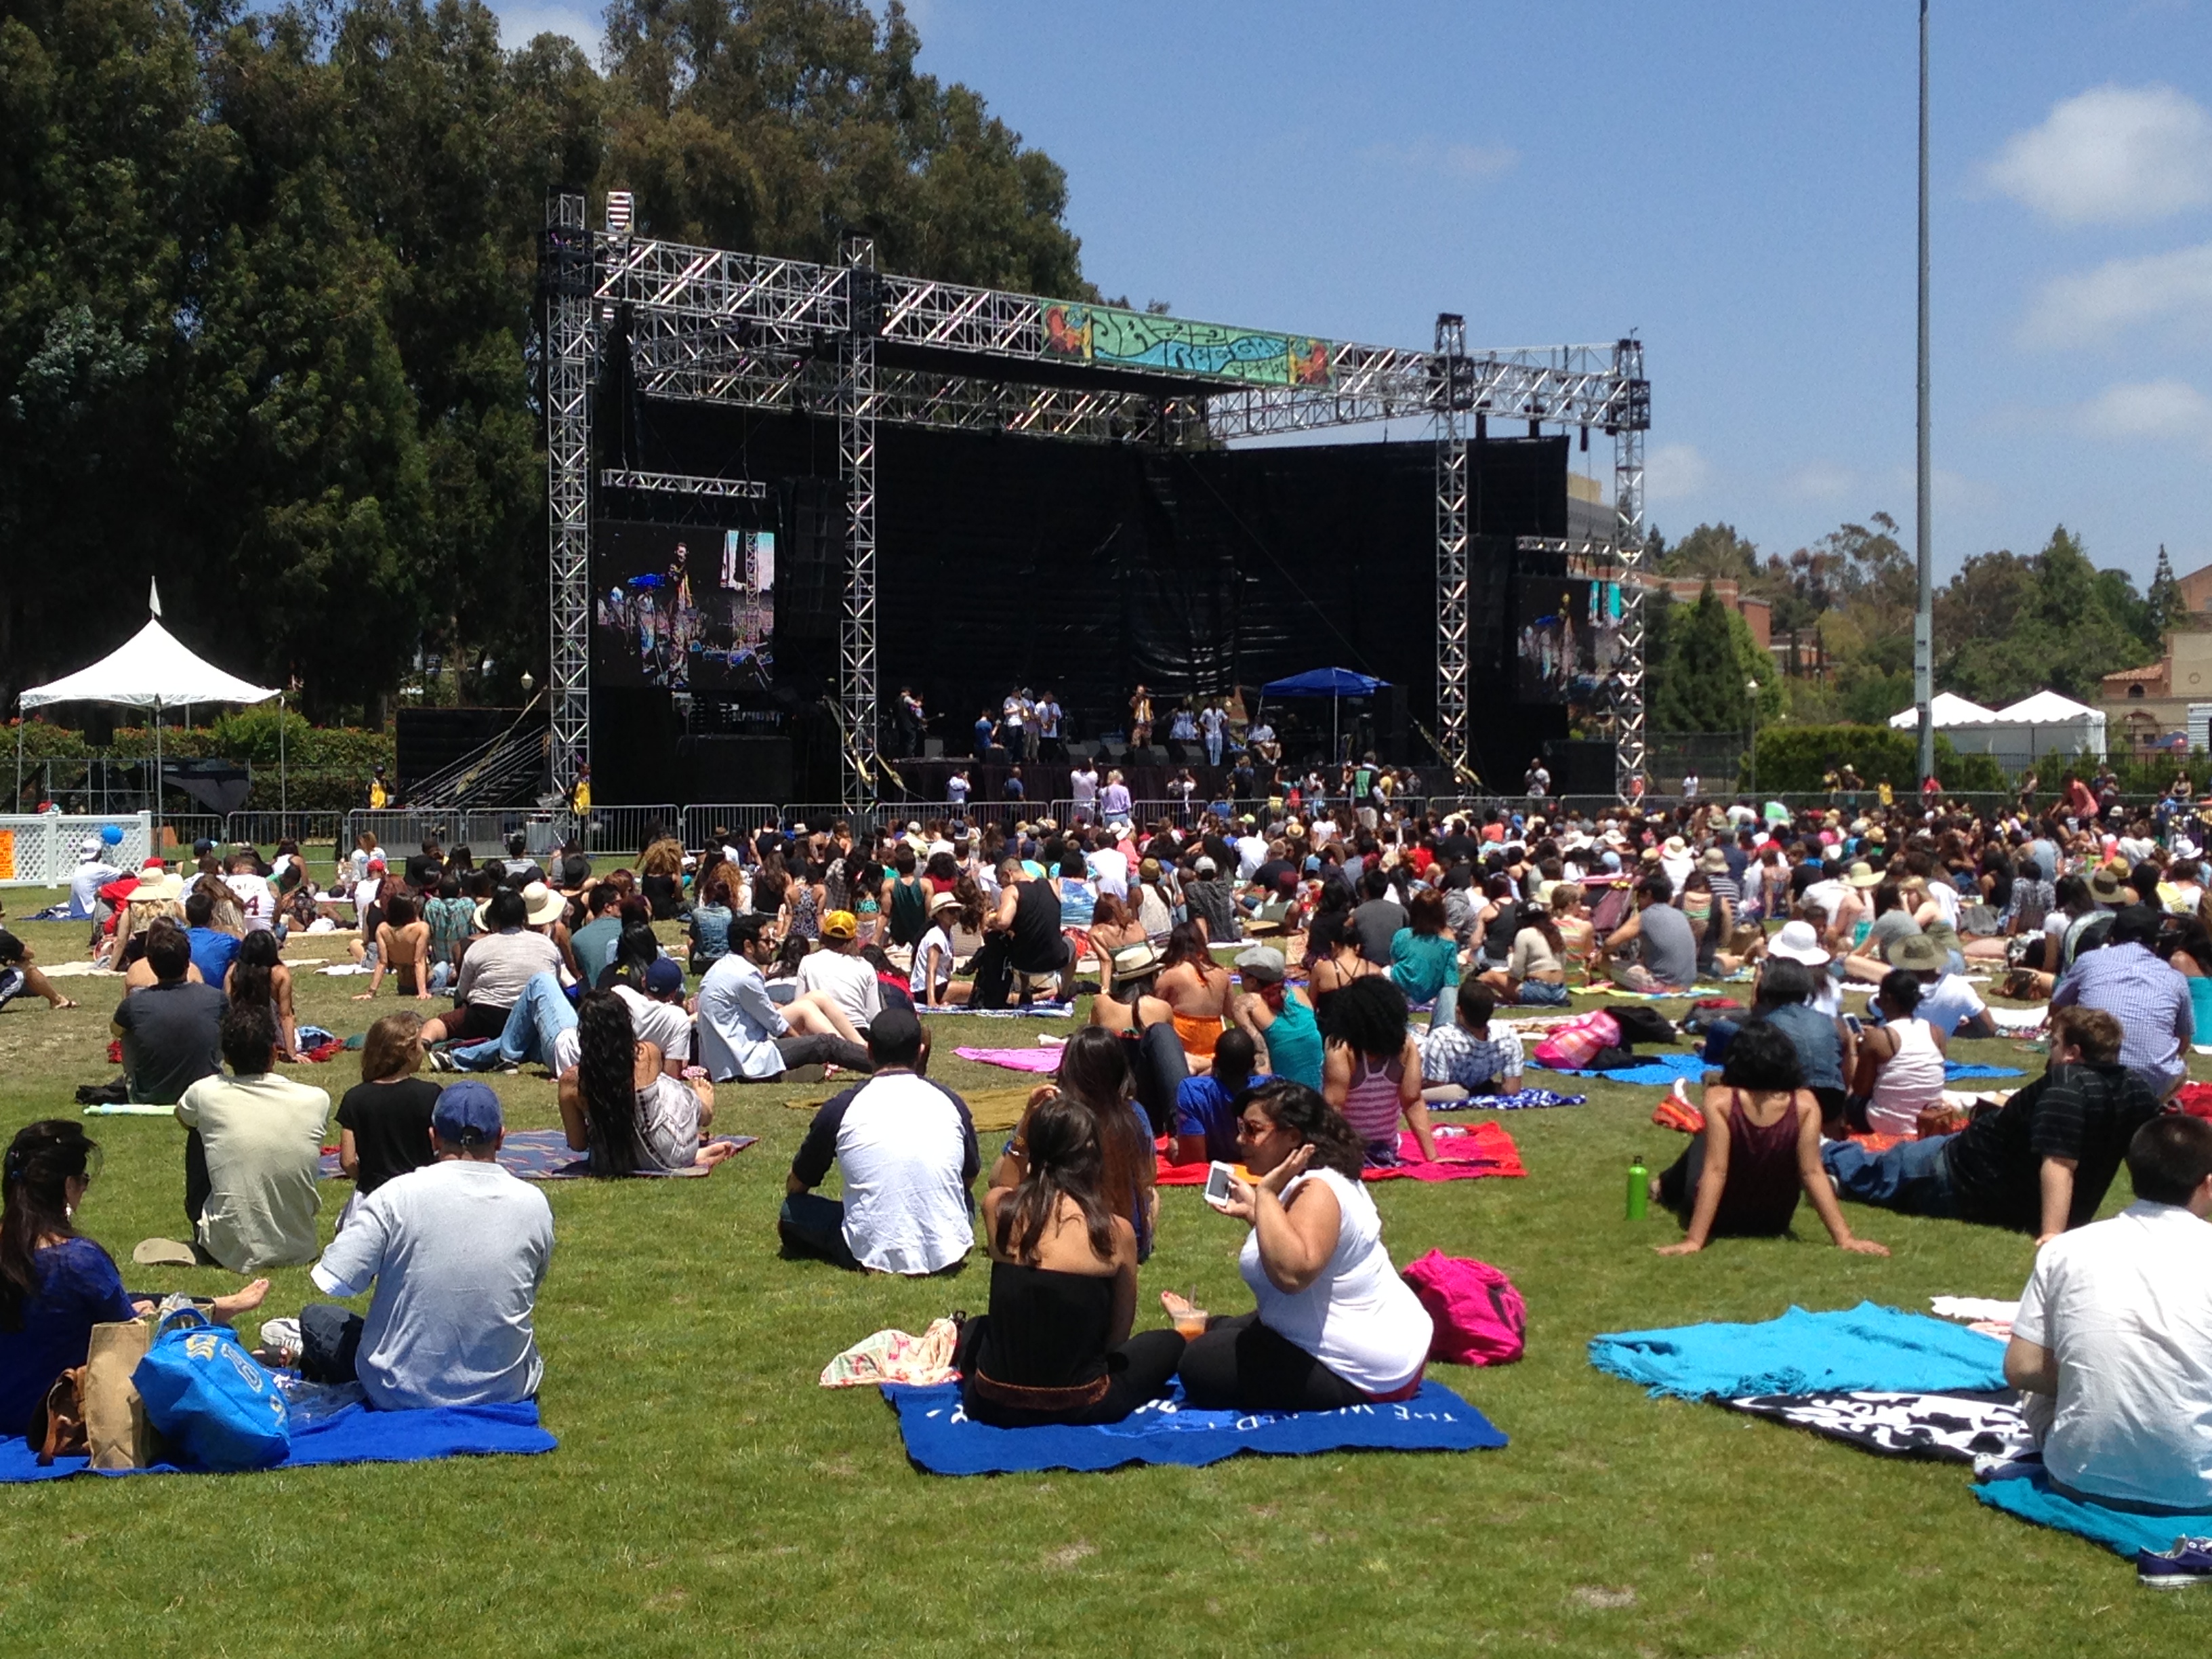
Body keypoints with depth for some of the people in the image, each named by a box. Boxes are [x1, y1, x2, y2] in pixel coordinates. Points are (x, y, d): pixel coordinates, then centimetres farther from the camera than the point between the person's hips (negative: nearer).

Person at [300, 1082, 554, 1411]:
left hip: (400, 1393, -2)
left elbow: (333, 1281, -14)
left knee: (316, 1318, 21)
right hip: (506, 1393, 2)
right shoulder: (534, 1204, -8)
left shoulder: (397, 1195, -16)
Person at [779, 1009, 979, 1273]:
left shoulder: (840, 1108, -2)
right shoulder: (951, 1102, 4)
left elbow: (796, 1186, 14)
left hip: (875, 1253, -4)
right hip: (949, 1253, 4)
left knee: (792, 1210, 17)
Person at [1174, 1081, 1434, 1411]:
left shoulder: (1317, 1190, -26)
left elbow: (1291, 1273, -44)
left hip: (1365, 1374, -11)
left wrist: (1267, 1193, -35)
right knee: (1219, 1333, 31)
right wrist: (1253, 1209, 20)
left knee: (1201, 1364, -7)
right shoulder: (1319, 1178, 8)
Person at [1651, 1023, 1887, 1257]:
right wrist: (1844, 1238, -21)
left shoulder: (1720, 1099, -25)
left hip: (1721, 1220, -2)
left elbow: (1715, 1171, -29)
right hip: (1775, 1222, 2)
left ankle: (1665, 1187, 60)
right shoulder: (1804, 1104, -20)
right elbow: (1813, 1173, -23)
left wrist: (1693, 1241, -30)